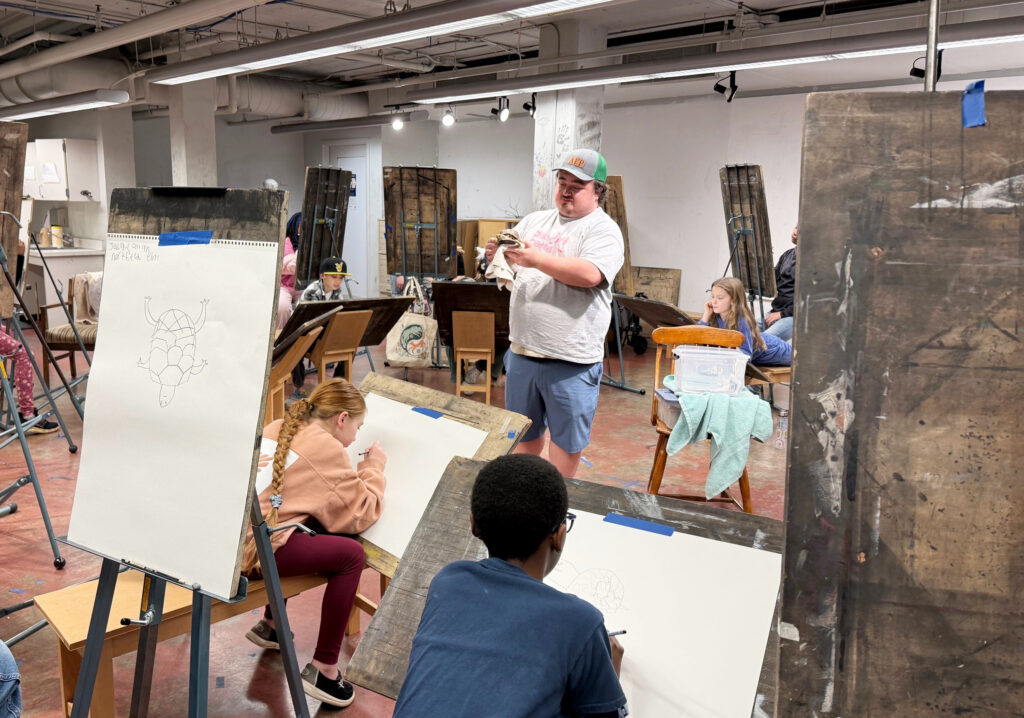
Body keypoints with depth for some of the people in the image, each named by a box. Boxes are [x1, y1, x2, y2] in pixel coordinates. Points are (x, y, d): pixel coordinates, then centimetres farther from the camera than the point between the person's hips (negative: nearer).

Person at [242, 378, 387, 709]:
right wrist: (374, 467, 12)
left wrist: (360, 470, 23)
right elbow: (361, 515, -2)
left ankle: (269, 625, 39)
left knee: (311, 531, 29)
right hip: (256, 547, -9)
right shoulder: (326, 447, -5)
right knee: (351, 554, -4)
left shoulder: (277, 428, 17)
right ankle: (322, 669, 0)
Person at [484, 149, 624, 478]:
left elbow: (590, 274, -24)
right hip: (522, 351, 6)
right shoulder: (535, 220, 13)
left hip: (570, 359, -6)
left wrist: (537, 259, -27)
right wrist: (497, 251, -9)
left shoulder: (603, 230, -7)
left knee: (566, 436, 7)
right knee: (524, 430, 20)